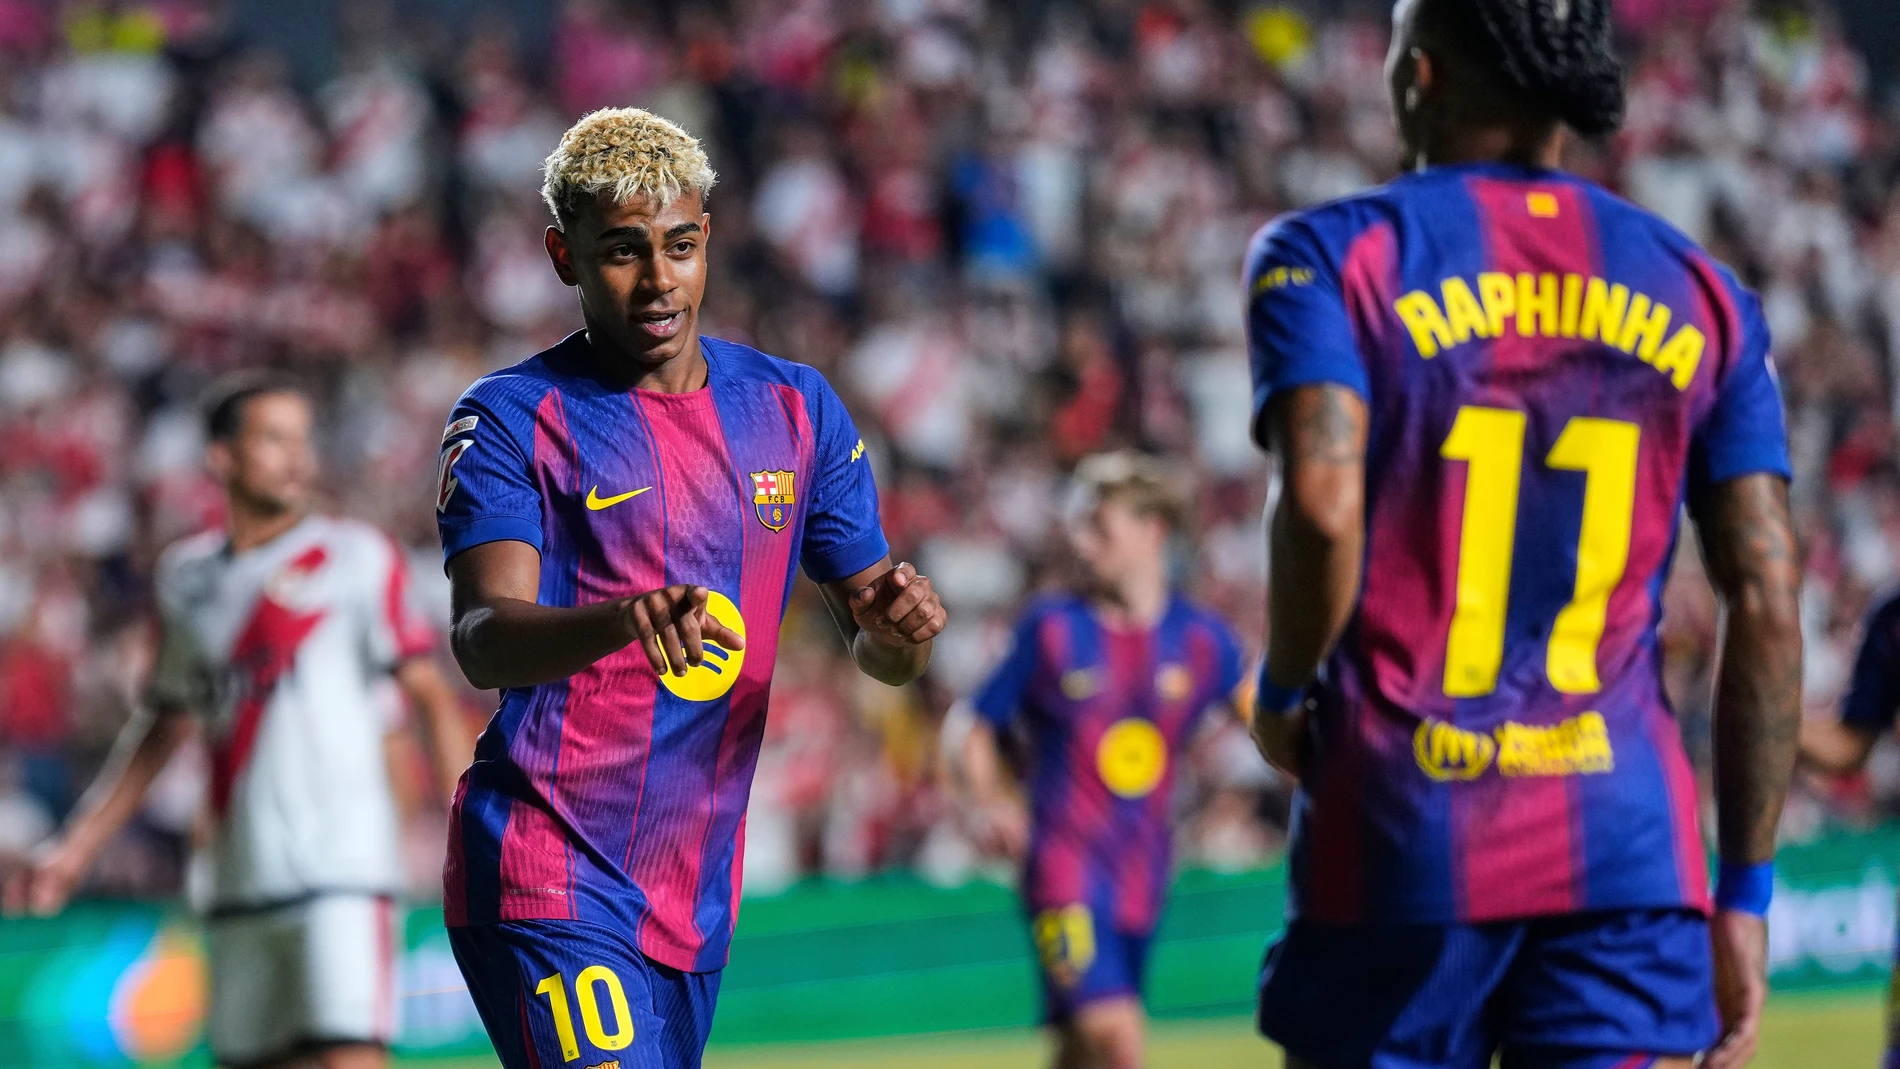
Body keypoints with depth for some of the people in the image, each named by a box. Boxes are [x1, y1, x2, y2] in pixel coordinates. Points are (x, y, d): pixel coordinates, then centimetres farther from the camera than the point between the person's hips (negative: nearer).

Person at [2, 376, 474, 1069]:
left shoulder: (357, 561, 0)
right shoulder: (186, 578, 14)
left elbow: (430, 696, -3)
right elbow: (165, 728, 25)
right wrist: (74, 851, 24)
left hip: (341, 874, -5)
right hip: (241, 883, 5)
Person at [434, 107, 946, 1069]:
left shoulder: (796, 409, 12)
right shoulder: (512, 419, -4)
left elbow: (874, 648, 14)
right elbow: (481, 640, -19)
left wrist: (896, 632, -11)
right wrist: (623, 622, -40)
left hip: (696, 897, 6)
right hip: (549, 883, -6)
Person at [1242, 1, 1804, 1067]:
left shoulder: (1326, 258, 0)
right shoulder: (1702, 294, 11)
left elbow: (1323, 509, -17)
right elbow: (1767, 598, 6)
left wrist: (1286, 690, 2)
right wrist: (1745, 890, 9)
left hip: (1399, 831, -2)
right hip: (1629, 853, 2)